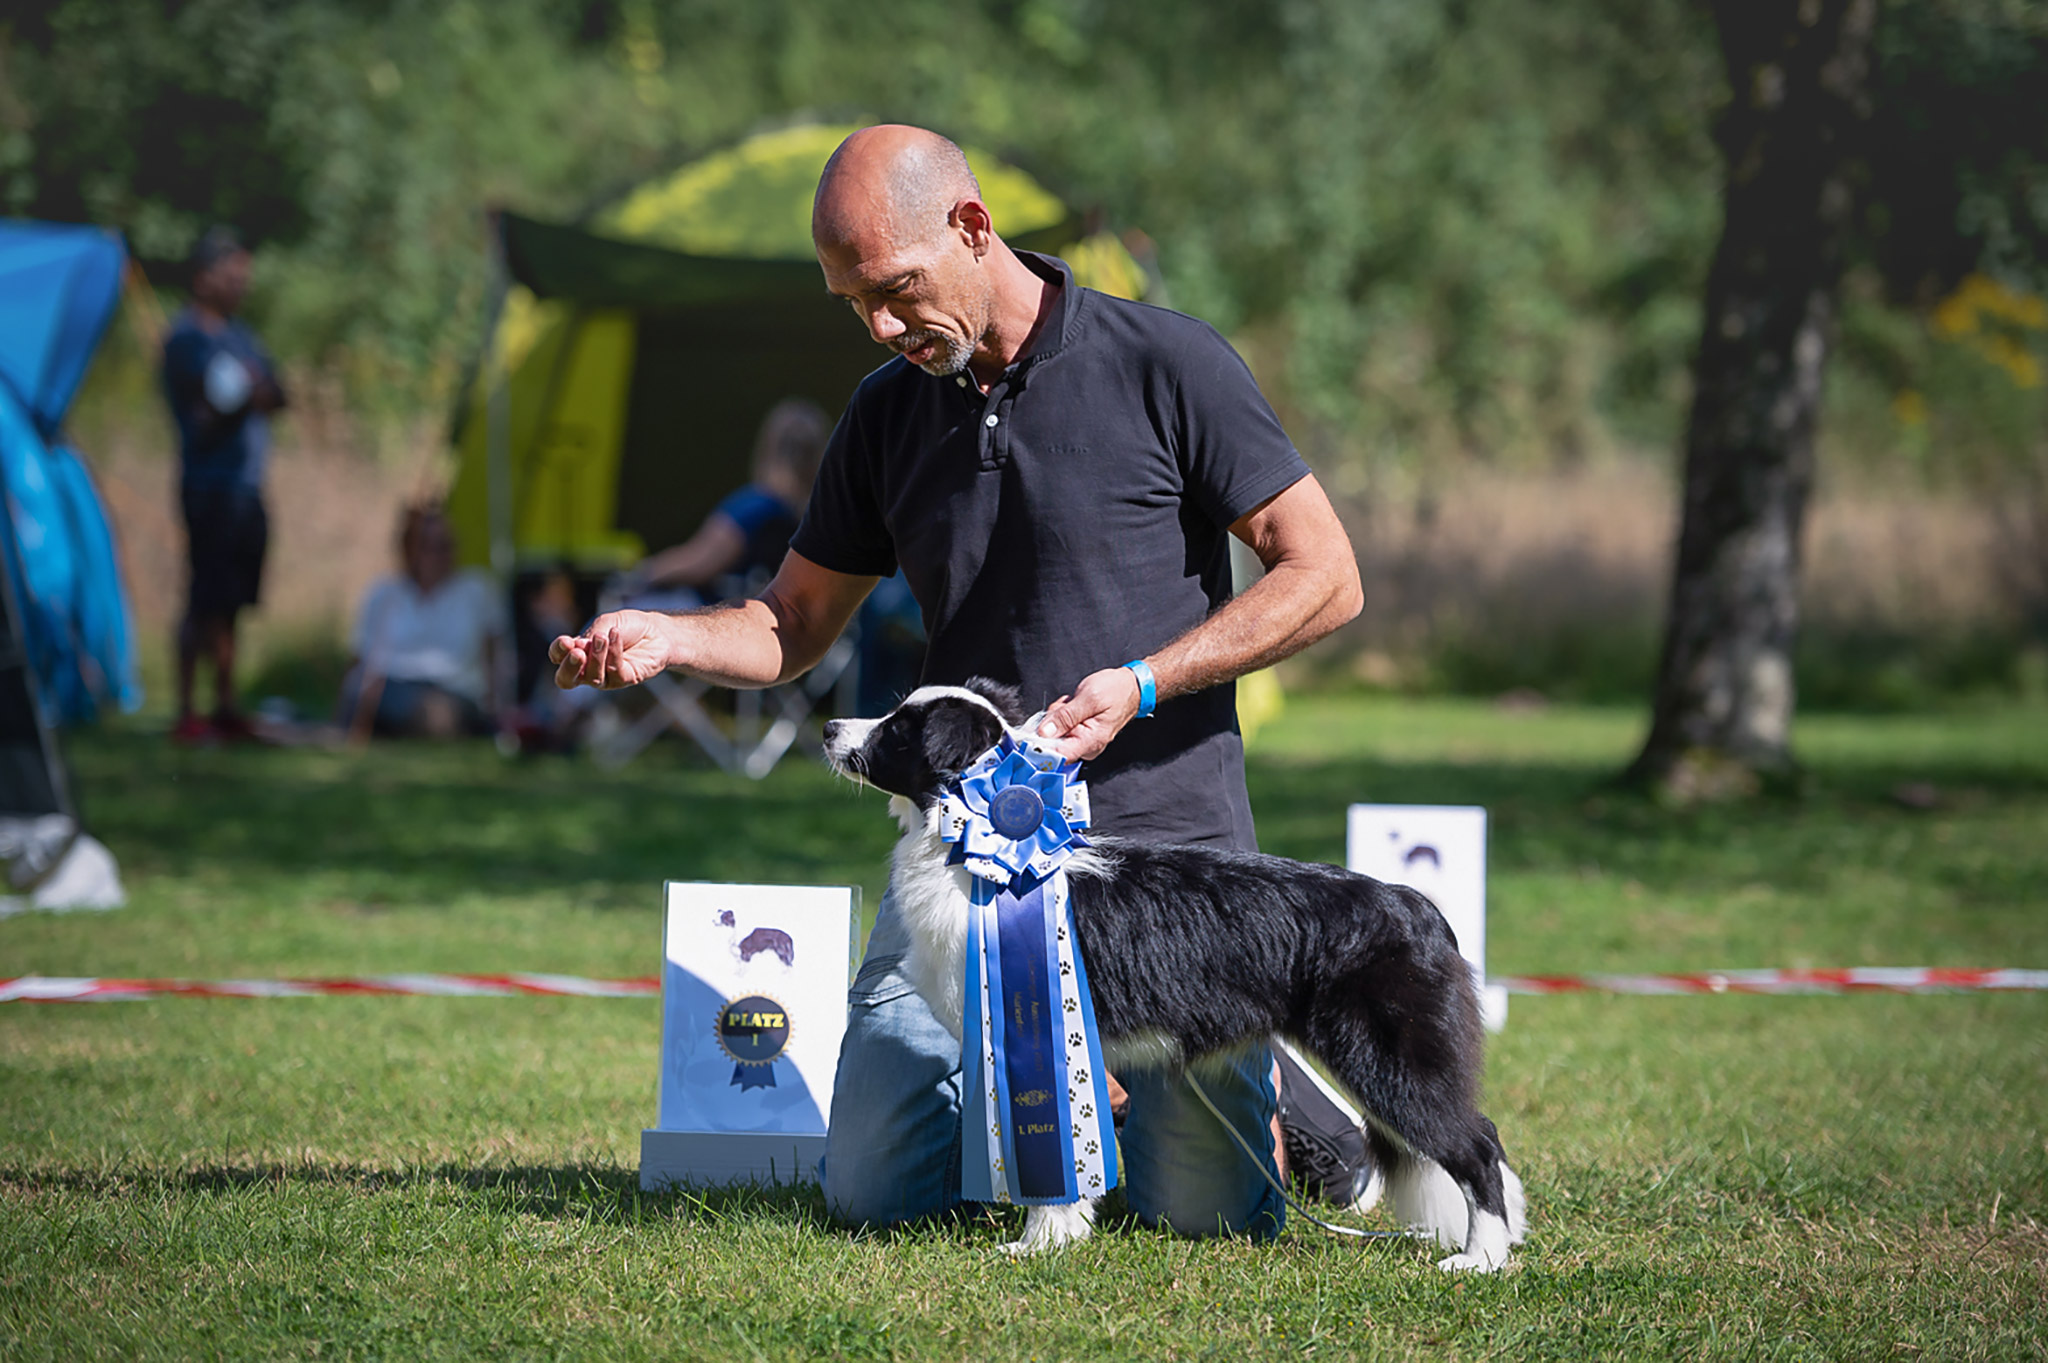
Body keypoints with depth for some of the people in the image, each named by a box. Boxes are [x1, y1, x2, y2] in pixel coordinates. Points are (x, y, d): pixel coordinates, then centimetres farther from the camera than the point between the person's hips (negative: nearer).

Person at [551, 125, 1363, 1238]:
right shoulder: (888, 412, 9)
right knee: (871, 1191, -4)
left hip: (1163, 845, -4)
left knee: (1204, 1209, -10)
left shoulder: (1168, 365, -6)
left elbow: (1324, 576, -6)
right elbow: (793, 625, 14)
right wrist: (663, 639, -7)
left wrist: (1140, 683, -17)